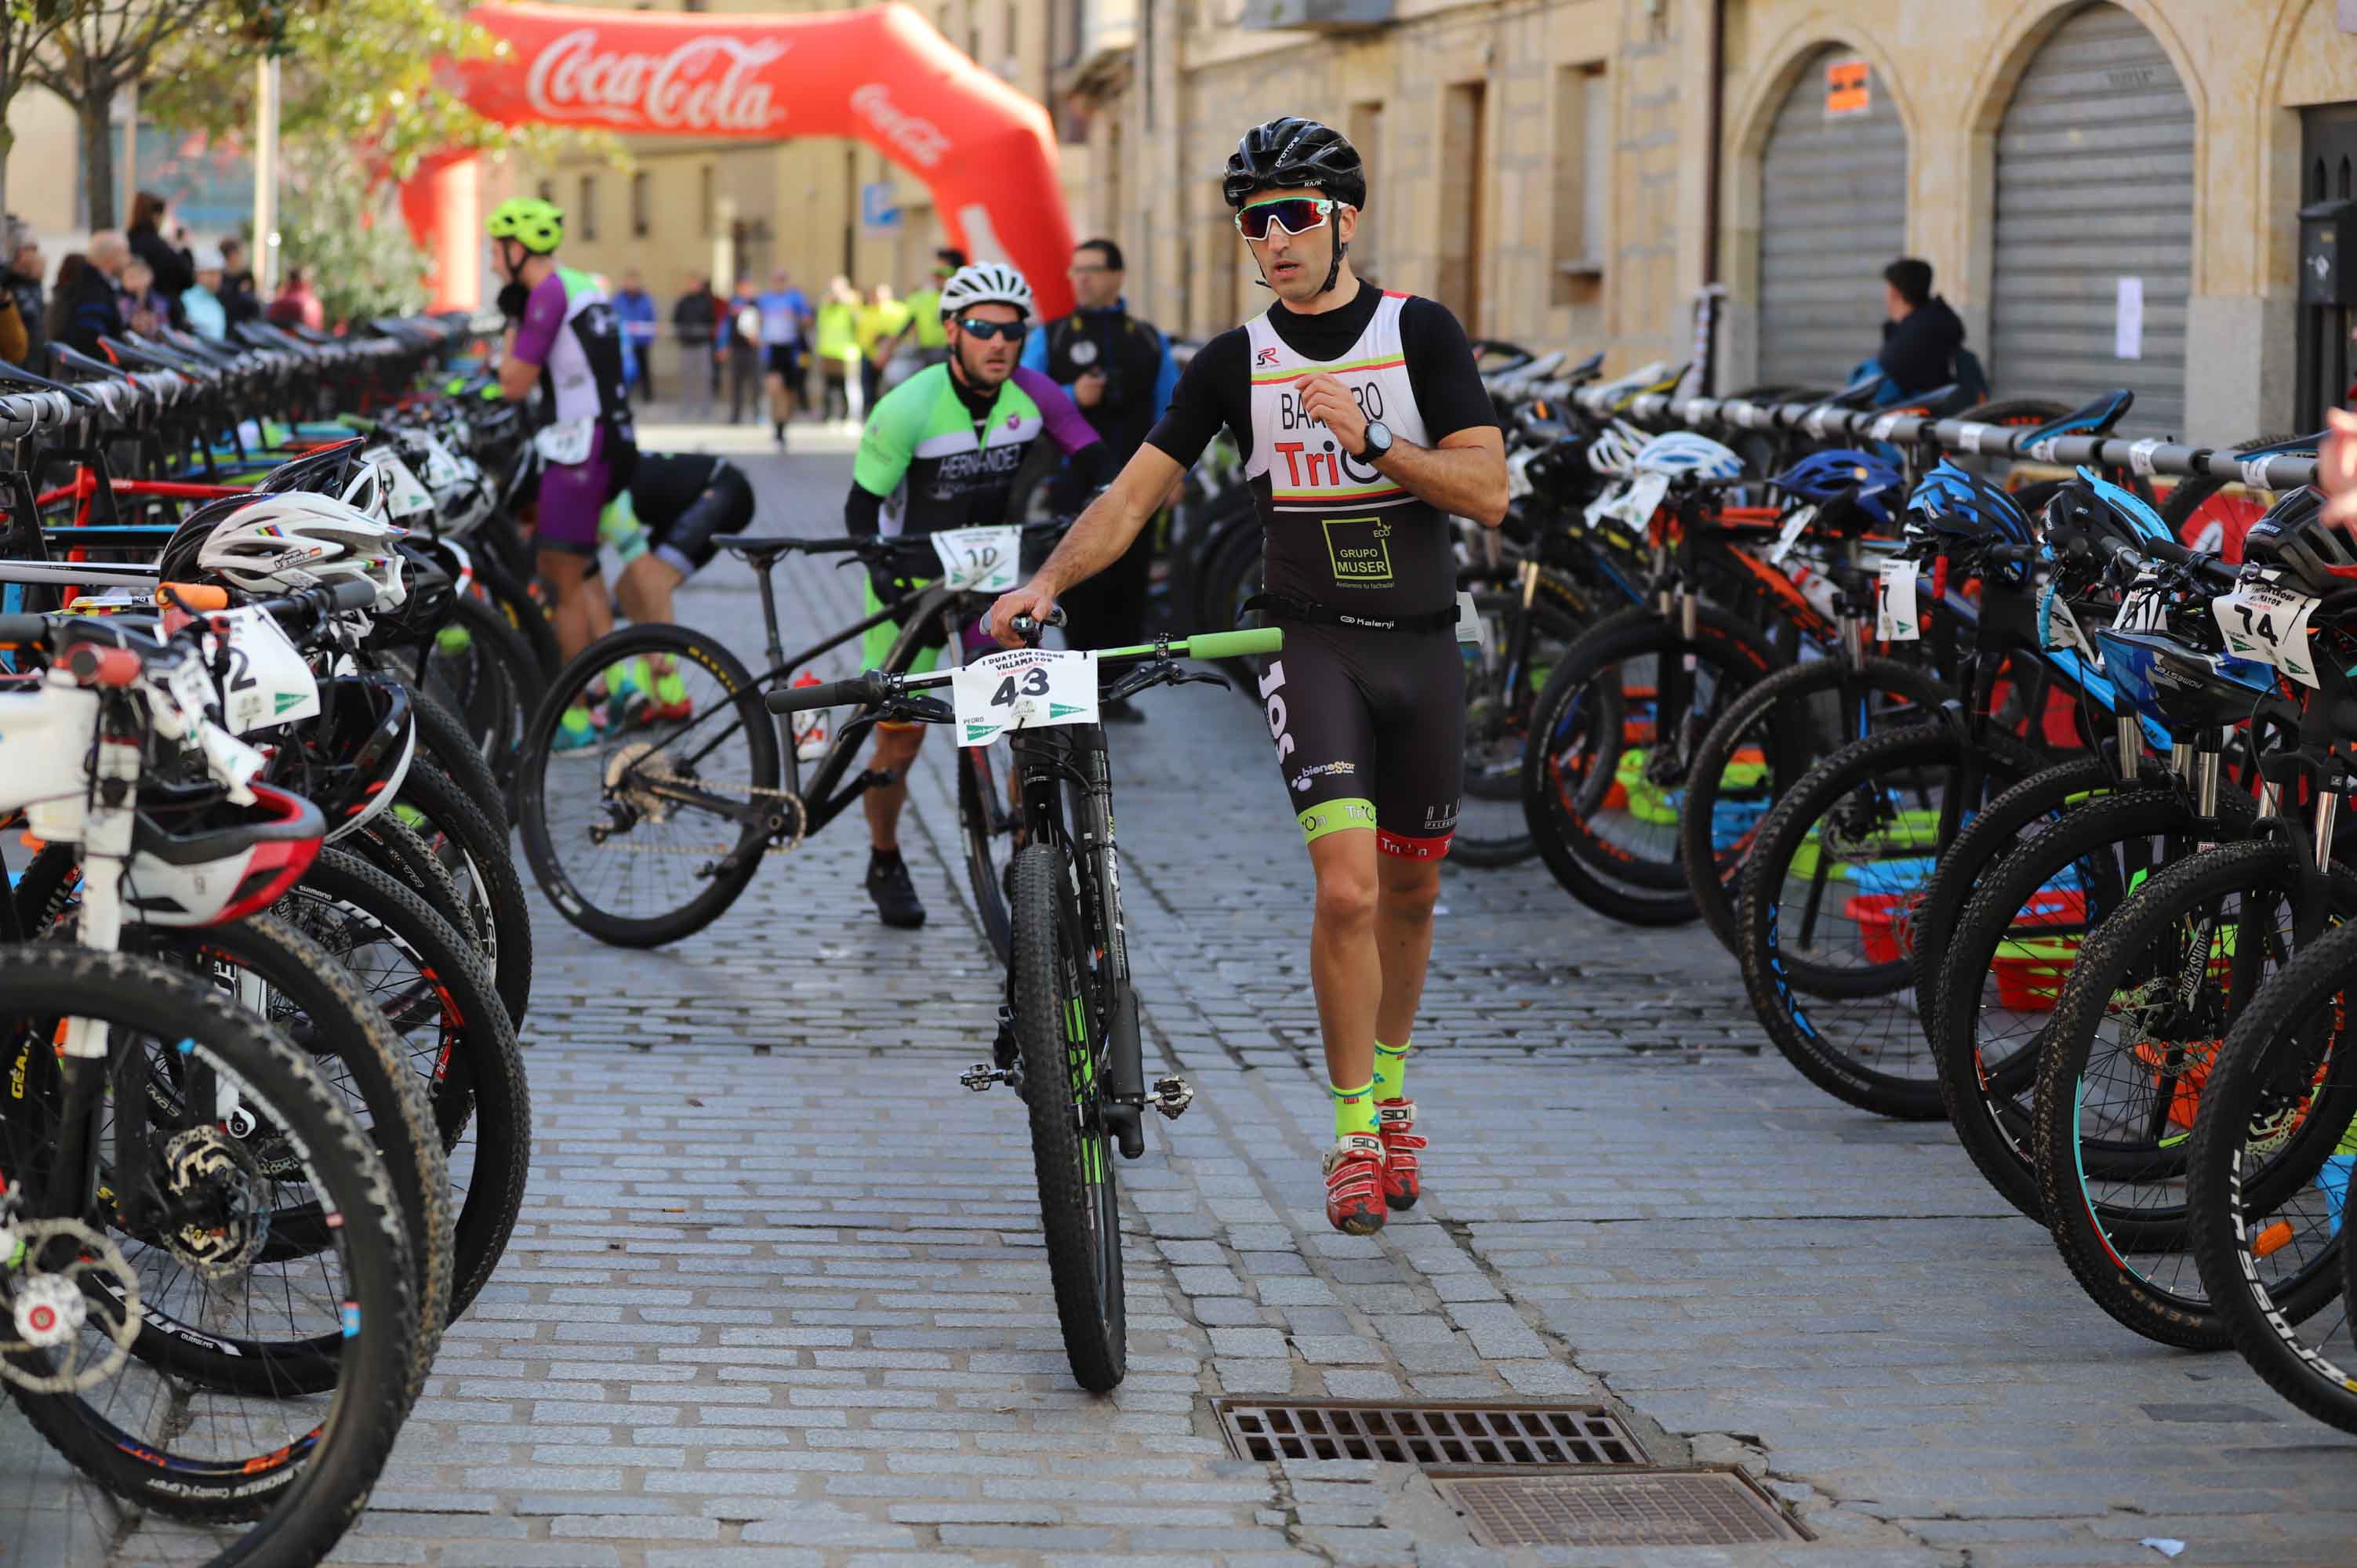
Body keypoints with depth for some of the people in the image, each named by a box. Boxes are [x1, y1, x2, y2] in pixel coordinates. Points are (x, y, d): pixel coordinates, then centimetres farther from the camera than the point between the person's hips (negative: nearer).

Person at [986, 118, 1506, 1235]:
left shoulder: (1421, 333, -2)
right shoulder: (1235, 363, 0)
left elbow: (1488, 492, -8)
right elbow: (1136, 490, -2)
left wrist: (1370, 441, -21)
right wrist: (1048, 580, -17)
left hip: (1422, 644, 1)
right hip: (1312, 641, -1)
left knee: (1409, 892, 12)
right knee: (1346, 885, -18)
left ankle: (1392, 1097, 34)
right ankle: (1355, 1133, -7)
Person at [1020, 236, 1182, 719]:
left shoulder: (1149, 341, 13)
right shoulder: (1048, 338, 5)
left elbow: (1170, 408, 15)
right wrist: (1071, 398, -15)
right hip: (1077, 481, -3)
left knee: (1129, 588, 3)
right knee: (1083, 588, -6)